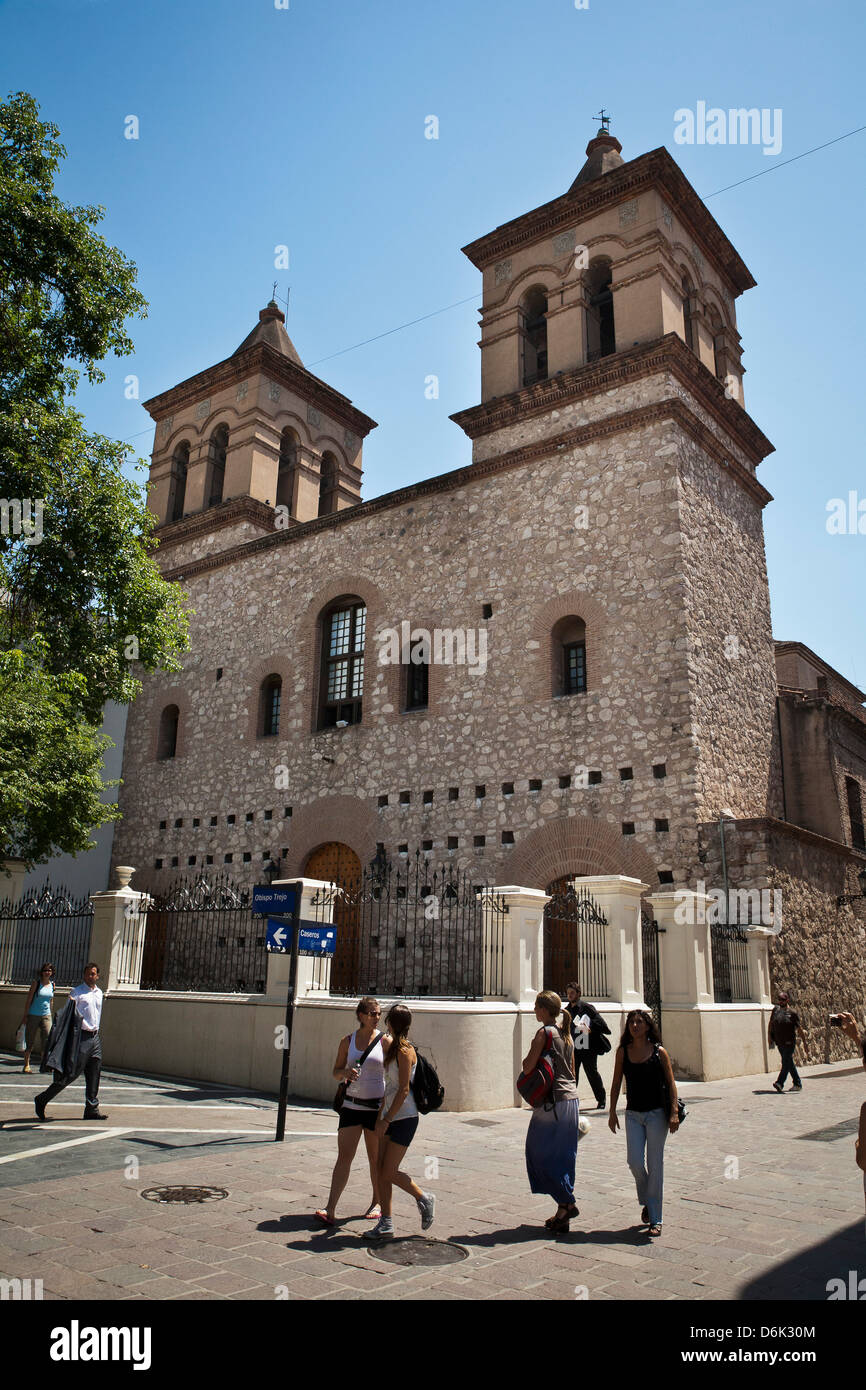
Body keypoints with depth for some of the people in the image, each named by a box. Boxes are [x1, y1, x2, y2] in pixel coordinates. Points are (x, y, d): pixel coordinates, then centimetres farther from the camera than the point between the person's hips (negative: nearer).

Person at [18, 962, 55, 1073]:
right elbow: (29, 999, -4)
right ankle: (26, 1064, 16)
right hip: (33, 1015, -3)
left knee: (47, 1038, -10)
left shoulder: (52, 984, 7)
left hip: (46, 1015, 3)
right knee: (30, 1040, 3)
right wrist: (25, 1015, -6)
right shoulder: (36, 983, -4)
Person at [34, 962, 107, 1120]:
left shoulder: (99, 993, 16)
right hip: (81, 1037, -6)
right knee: (71, 1073, -7)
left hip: (94, 1037, 6)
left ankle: (92, 1109, 12)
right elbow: (67, 1016, -9)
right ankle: (42, 1099, 7)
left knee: (94, 1075, 6)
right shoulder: (76, 992, -3)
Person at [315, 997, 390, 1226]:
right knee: (343, 1157, -5)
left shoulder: (385, 1042, -3)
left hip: (377, 1106, -1)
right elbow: (336, 1073, 10)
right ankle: (330, 1211, -5)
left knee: (375, 1158, 10)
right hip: (351, 1105, 2)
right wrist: (345, 1072, -13)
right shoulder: (348, 1041, 4)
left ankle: (377, 1203, 28)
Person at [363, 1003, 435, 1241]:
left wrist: (386, 1120, -17)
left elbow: (404, 1090, -19)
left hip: (404, 1118, -9)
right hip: (390, 1117, 9)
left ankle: (424, 1199, 17)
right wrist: (380, 1115, 15)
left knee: (389, 1173, -4)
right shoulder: (393, 1047, 12)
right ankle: (385, 1225, 12)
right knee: (382, 1171, 5)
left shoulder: (404, 1051, -16)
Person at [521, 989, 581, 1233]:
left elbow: (527, 1068, -16)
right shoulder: (566, 1034, 12)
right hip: (572, 1099, 8)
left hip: (553, 1101, -8)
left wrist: (526, 1058, 4)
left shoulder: (544, 1033, -13)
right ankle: (563, 1212, 15)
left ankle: (566, 1203, -2)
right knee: (564, 1156, 12)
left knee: (541, 1154, 2)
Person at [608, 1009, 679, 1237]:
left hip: (657, 1114, -2)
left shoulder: (659, 1052, -4)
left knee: (655, 1165, 2)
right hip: (633, 1114, 2)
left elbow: (671, 1083, -2)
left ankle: (655, 1218, 13)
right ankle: (646, 1201, 26)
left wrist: (674, 1112, -10)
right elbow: (616, 1083, 7)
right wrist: (612, 1112, 6)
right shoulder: (623, 1052, 1)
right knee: (634, 1162, -3)